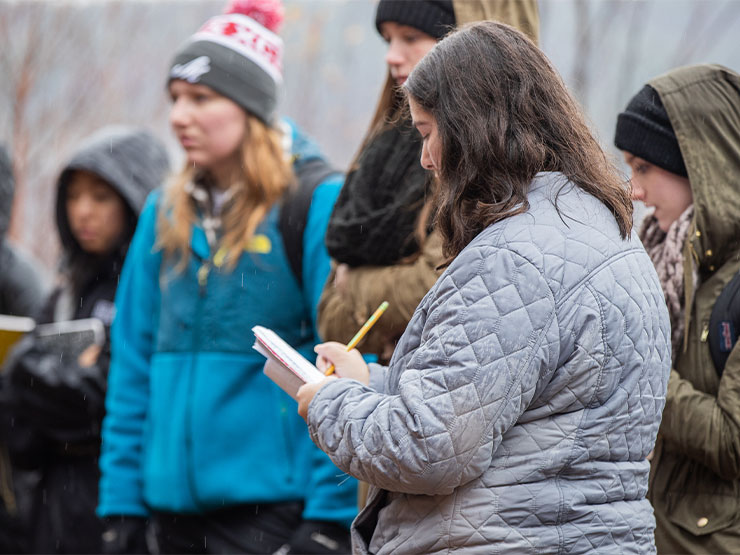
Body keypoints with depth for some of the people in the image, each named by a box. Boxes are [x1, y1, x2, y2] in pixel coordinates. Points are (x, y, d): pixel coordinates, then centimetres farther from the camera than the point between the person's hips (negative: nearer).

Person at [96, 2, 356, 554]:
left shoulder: (319, 204, -7)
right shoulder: (165, 214, 11)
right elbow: (134, 359, 13)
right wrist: (122, 497, 8)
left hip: (274, 503, -6)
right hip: (176, 501, 6)